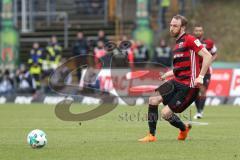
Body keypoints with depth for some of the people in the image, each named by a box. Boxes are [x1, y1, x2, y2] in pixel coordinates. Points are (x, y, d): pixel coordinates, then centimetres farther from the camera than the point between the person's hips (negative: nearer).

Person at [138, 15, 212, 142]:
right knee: (153, 100, -7)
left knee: (165, 113, -12)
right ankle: (151, 135, 4)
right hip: (176, 82, 9)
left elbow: (207, 56, -18)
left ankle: (184, 128, 19)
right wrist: (169, 74, 26)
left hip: (188, 86, -9)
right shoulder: (177, 44, 19)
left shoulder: (189, 40, -10)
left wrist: (200, 77, -22)